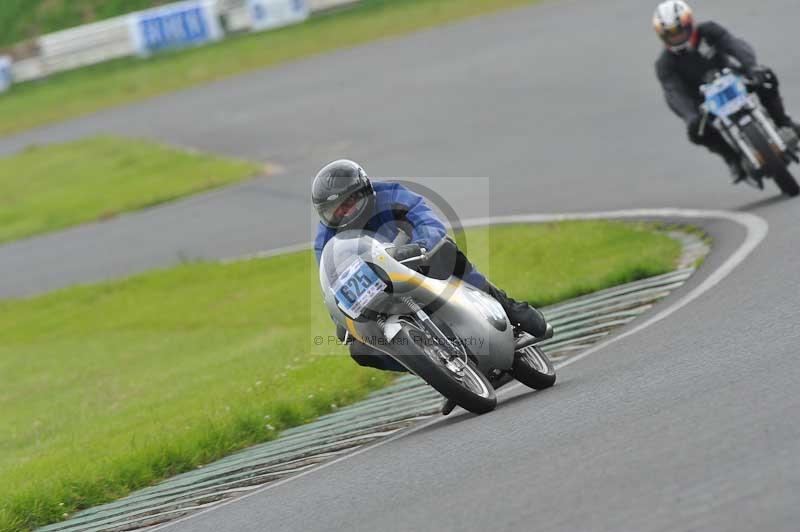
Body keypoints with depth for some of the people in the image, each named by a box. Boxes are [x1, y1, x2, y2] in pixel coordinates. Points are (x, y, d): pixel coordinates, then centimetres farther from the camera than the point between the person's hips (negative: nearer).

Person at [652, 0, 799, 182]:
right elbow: (674, 93, -29)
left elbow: (736, 46, -29)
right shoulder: (665, 64, -16)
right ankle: (734, 159, -12)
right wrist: (690, 116, -48)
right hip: (705, 100, -1)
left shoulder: (709, 31, -15)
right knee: (698, 131, -31)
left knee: (766, 78, -23)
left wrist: (752, 66, -50)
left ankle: (781, 121, -7)